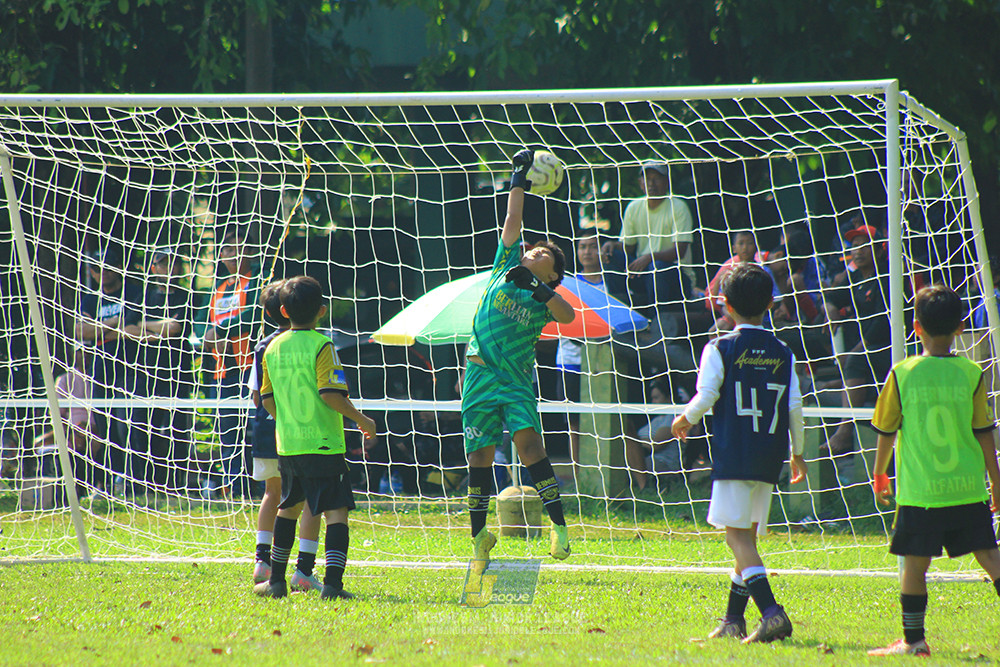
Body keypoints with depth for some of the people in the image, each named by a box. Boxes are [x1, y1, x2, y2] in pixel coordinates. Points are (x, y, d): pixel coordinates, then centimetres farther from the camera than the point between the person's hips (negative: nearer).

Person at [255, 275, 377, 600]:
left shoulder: (273, 348, 8)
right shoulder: (321, 346, -10)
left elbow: (267, 399, 13)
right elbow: (331, 393, -17)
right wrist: (362, 420, -5)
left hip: (287, 446, 6)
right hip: (323, 445, -6)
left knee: (289, 507, 23)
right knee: (336, 511, -6)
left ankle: (276, 580, 26)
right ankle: (332, 581, -20)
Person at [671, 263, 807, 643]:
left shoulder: (720, 349, -5)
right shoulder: (783, 354, 7)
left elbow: (705, 398, -9)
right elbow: (795, 407, 5)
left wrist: (684, 420, 11)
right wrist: (797, 453, 17)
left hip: (733, 453, -5)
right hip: (769, 459, 5)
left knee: (737, 534, -8)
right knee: (747, 535, 15)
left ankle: (771, 610, -25)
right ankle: (733, 619, 19)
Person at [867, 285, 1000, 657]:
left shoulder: (902, 374, -3)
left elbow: (886, 431, 5)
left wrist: (879, 475, 21)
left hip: (919, 491, -2)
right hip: (968, 488, 2)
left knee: (915, 563, 4)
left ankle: (913, 640, 6)